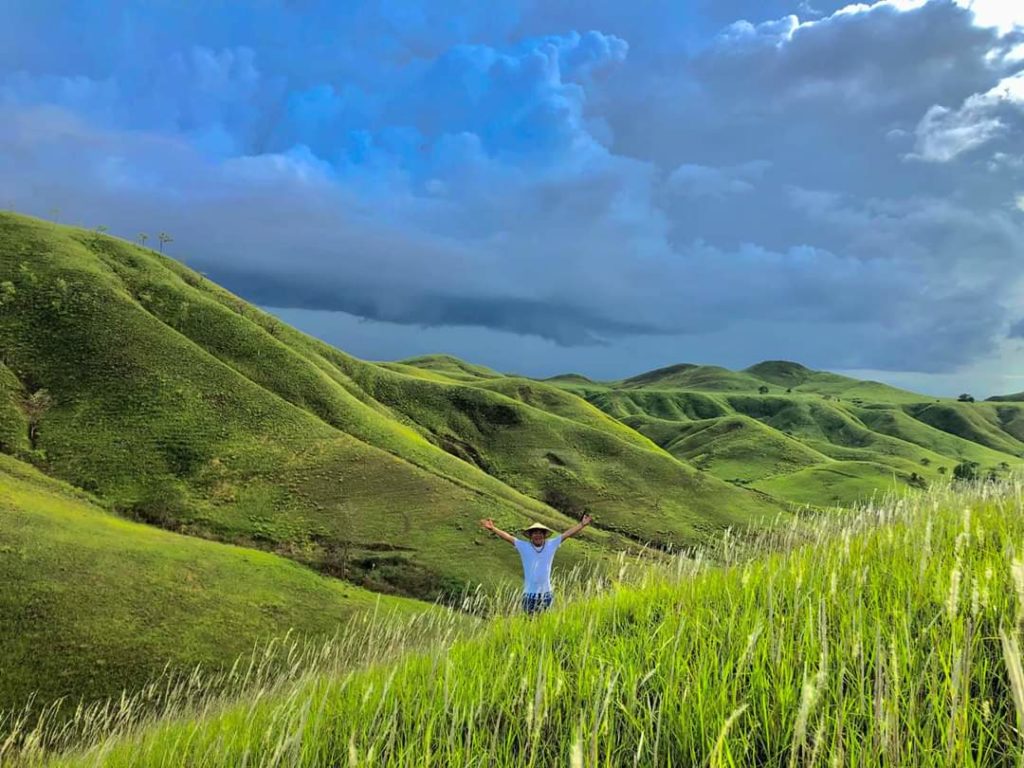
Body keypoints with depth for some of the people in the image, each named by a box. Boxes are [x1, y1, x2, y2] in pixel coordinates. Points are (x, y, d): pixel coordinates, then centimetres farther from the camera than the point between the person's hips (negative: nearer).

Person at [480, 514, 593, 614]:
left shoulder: (551, 545, 3)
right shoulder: (523, 547, -2)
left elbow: (568, 534, 4)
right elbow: (508, 537, -9)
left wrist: (582, 524, 1)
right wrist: (493, 529, -20)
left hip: (546, 593, 2)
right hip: (529, 594, -2)